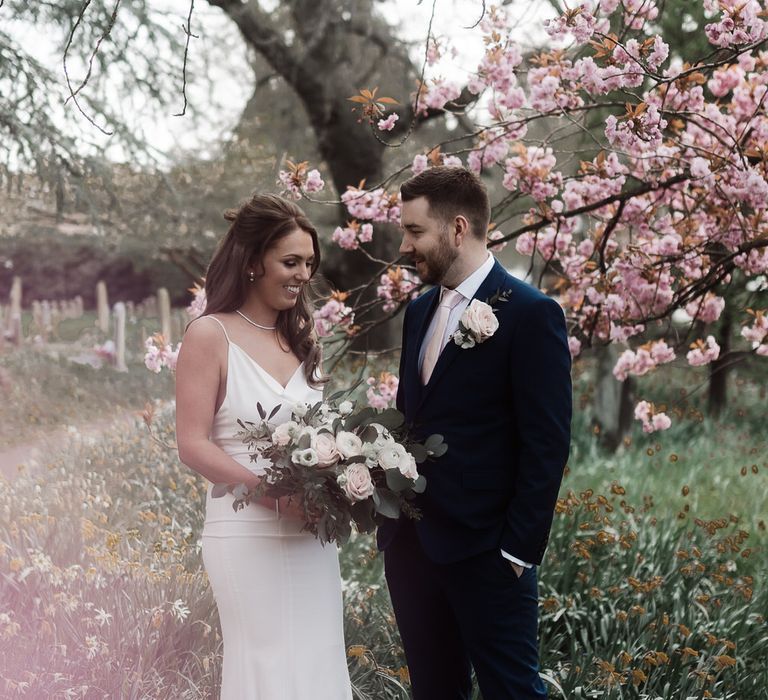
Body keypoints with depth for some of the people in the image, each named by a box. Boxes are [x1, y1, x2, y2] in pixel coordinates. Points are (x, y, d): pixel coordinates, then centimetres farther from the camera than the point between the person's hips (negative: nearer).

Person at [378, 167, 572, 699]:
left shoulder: (530, 314, -10)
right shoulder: (420, 311, 13)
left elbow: (547, 445, -13)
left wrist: (519, 550, -16)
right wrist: (391, 520, 10)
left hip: (484, 550, -7)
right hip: (412, 544, 7)